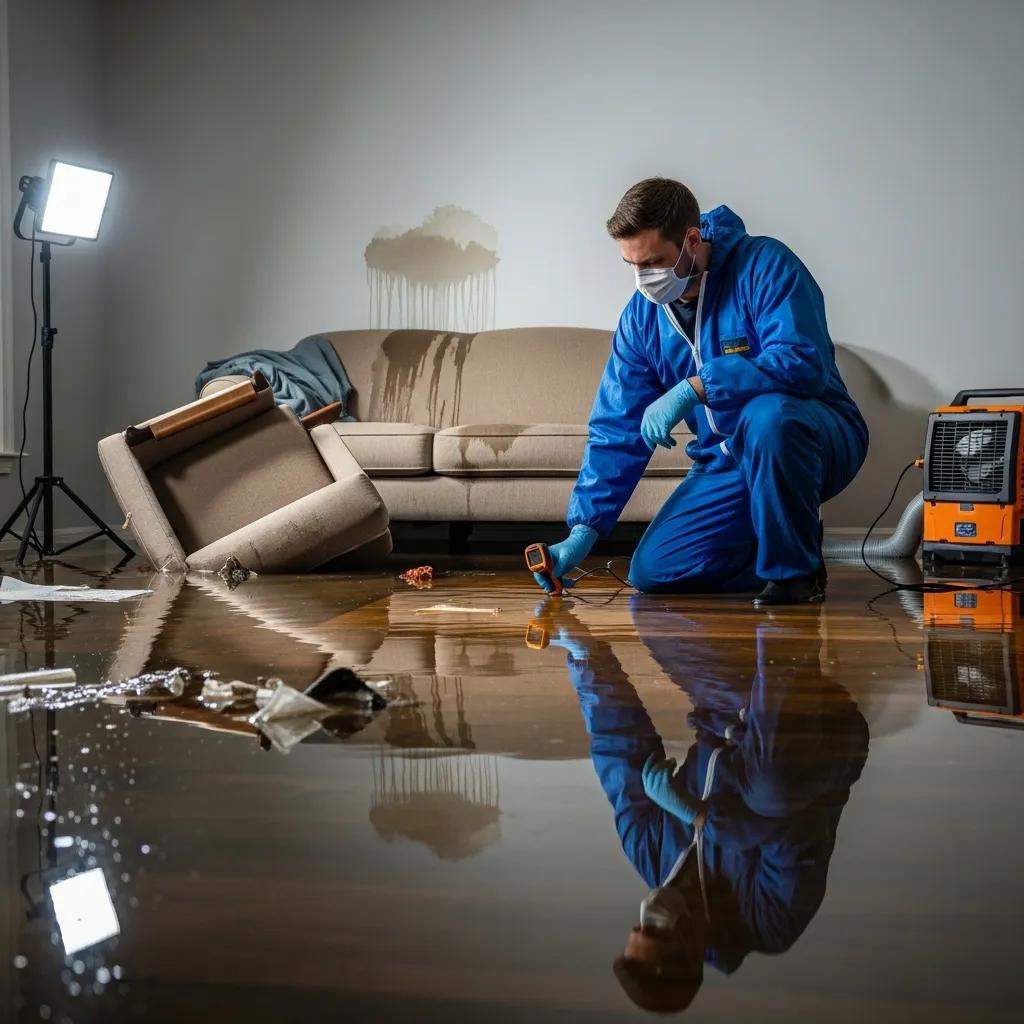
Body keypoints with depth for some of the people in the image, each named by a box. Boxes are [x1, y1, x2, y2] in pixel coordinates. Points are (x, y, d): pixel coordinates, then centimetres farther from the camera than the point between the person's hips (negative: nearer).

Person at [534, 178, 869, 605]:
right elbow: (616, 432, 0)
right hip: (726, 463, 6)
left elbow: (803, 362, -33)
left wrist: (693, 388, -36)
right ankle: (786, 544, 11)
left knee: (767, 415, -39)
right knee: (650, 571, -9)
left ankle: (796, 571, -17)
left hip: (818, 438, -5)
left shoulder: (764, 265, -19)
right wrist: (583, 529, -9)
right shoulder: (642, 315, -2)